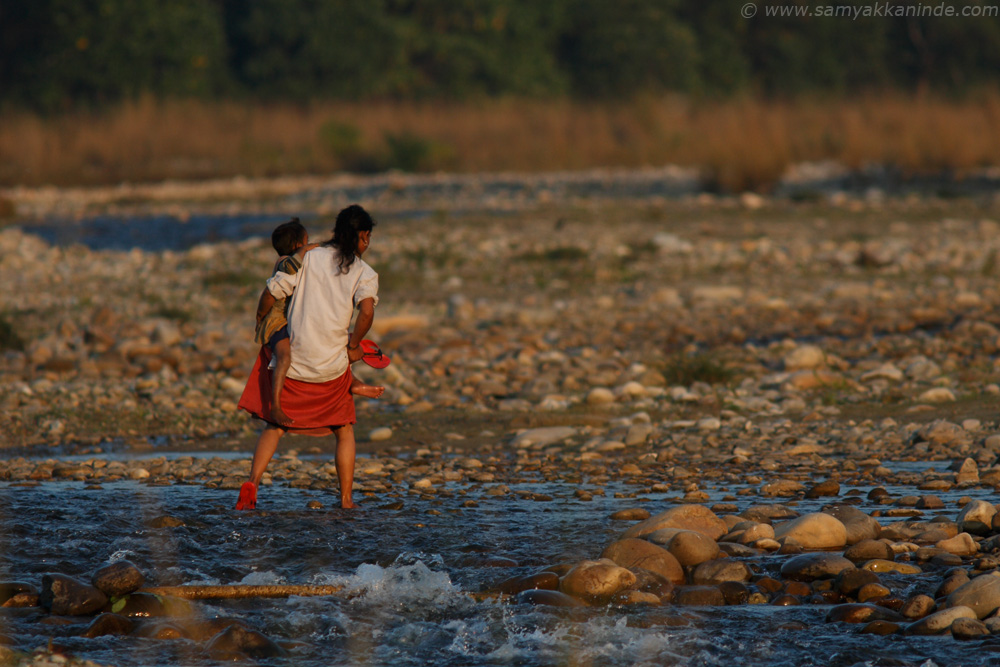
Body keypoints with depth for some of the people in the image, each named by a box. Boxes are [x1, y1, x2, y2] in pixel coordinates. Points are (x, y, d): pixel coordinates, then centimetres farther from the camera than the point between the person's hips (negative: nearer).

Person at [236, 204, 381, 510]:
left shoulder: (308, 258, 3)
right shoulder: (364, 273, -2)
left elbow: (272, 293, -2)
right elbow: (367, 311, -20)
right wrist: (353, 345, -4)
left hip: (293, 361, 1)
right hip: (332, 366, -1)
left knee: (274, 426, 13)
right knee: (344, 431, 18)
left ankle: (252, 482, -6)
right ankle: (346, 499, 14)